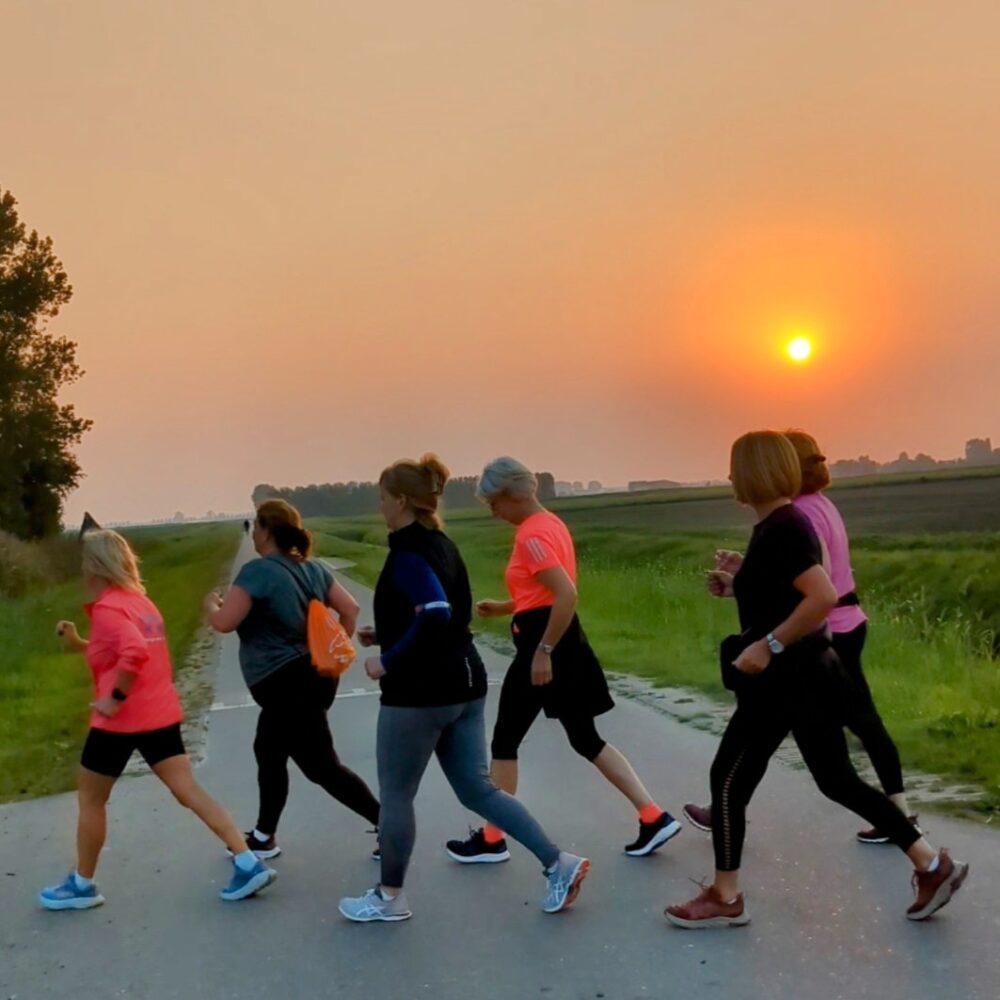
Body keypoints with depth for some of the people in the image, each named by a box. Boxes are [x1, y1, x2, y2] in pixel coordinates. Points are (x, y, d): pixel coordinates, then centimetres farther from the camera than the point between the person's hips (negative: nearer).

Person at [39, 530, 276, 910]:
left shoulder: (106, 608, -15)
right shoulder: (140, 601, 13)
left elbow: (134, 653, -32)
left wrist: (115, 698, -23)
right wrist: (78, 644, 18)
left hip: (121, 721, -8)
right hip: (161, 715, 8)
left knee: (90, 800, 12)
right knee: (189, 791, 4)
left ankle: (82, 885, 24)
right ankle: (249, 864, -3)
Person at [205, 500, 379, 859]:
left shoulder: (258, 571, -17)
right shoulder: (313, 568, 7)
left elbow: (224, 622, -18)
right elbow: (350, 608, 6)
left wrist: (211, 604, 3)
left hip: (287, 685, -10)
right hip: (315, 676, 10)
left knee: (322, 767, -4)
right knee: (268, 754, 21)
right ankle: (264, 837, 30)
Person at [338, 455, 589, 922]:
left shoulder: (407, 554, -16)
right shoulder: (443, 545, 12)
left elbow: (435, 616, -30)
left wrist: (387, 662, -21)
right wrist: (386, 635, 17)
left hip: (419, 693, -9)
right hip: (463, 685, 9)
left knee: (395, 796, 9)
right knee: (477, 790, 14)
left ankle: (389, 898, 23)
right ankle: (558, 863, 10)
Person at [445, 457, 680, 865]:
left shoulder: (532, 535, -17)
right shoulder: (549, 523, 13)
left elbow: (567, 595, -27)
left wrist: (543, 652, -23)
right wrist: (504, 608, 17)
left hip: (544, 644, -10)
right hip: (561, 642, 10)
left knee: (505, 741, 4)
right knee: (586, 739, 13)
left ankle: (492, 839, 15)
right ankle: (654, 818, 11)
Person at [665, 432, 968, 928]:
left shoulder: (782, 529, -21)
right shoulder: (782, 523, 10)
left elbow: (823, 598, -31)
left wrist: (768, 645, -26)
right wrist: (737, 585, 13)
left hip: (786, 679, -10)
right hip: (806, 674, 10)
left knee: (728, 778, 2)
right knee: (837, 779, 16)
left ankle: (724, 900, 15)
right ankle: (933, 865, 21)